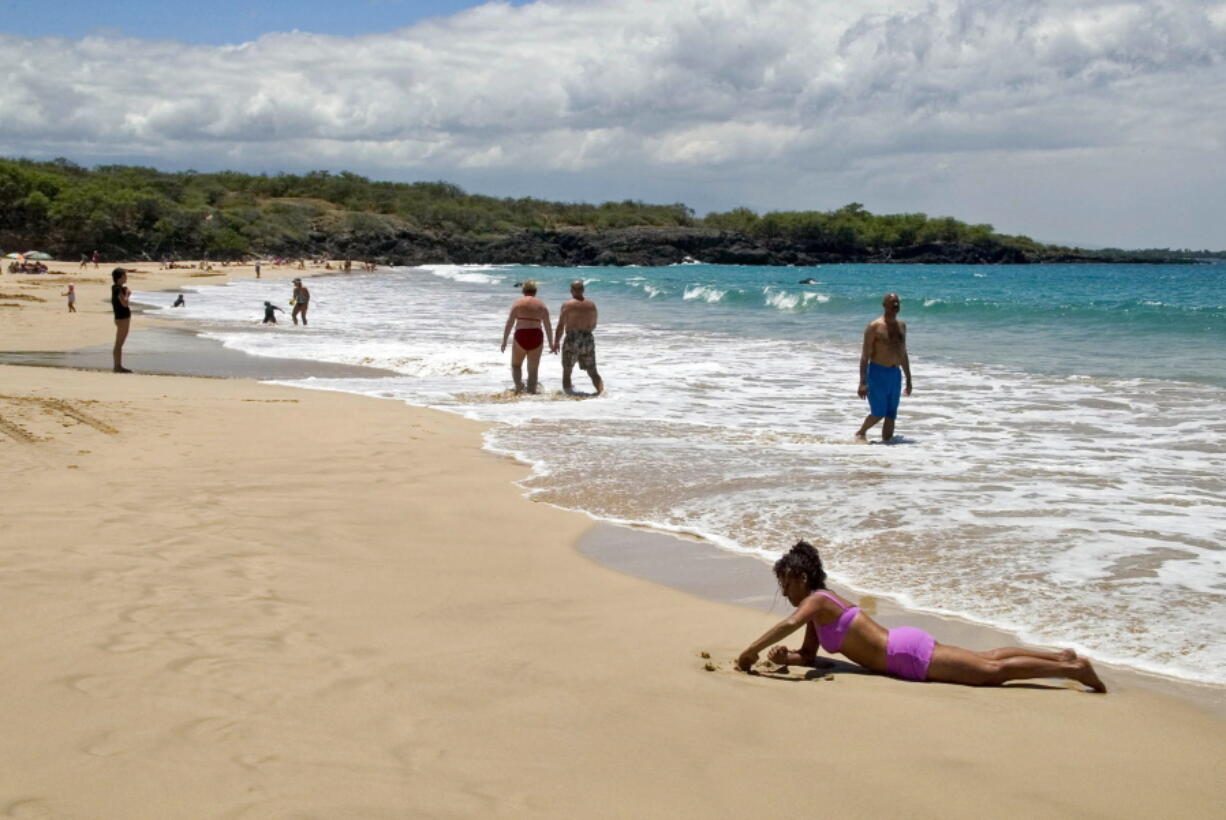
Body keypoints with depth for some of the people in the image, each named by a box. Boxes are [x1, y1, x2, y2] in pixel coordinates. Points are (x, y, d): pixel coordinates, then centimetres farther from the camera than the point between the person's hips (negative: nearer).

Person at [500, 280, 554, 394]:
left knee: (515, 365, 15)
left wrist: (504, 341, -1)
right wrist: (551, 344, 18)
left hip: (521, 337, -2)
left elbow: (509, 323, -5)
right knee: (533, 369, 9)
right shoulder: (541, 305, 9)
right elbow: (548, 327, 9)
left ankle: (518, 384, -8)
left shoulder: (518, 303, 1)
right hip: (536, 337, 2)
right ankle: (531, 391, 2)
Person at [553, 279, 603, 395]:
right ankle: (602, 391, -6)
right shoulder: (591, 305, 6)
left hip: (572, 339, -3)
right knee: (593, 372, 10)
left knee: (567, 371, 8)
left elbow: (560, 326, -8)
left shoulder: (567, 304, -6)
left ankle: (568, 392, 3)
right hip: (588, 340, 3)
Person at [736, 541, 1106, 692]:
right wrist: (783, 656, -1)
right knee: (985, 658, 17)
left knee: (991, 671, -8)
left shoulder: (815, 601, -12)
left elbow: (789, 624, -34)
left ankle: (1071, 668, -6)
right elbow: (808, 657, 20)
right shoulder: (818, 607, 15)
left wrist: (749, 653, -29)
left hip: (909, 655, -9)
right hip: (904, 645, 9)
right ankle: (1061, 657, 22)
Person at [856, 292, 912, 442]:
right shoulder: (874, 326, -9)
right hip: (878, 373, -6)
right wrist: (862, 383, -17)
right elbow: (865, 355, -11)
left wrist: (908, 380, 19)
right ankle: (860, 433, 20)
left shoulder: (901, 326, 12)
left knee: (891, 415, 4)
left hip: (895, 374, 6)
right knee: (878, 413, -4)